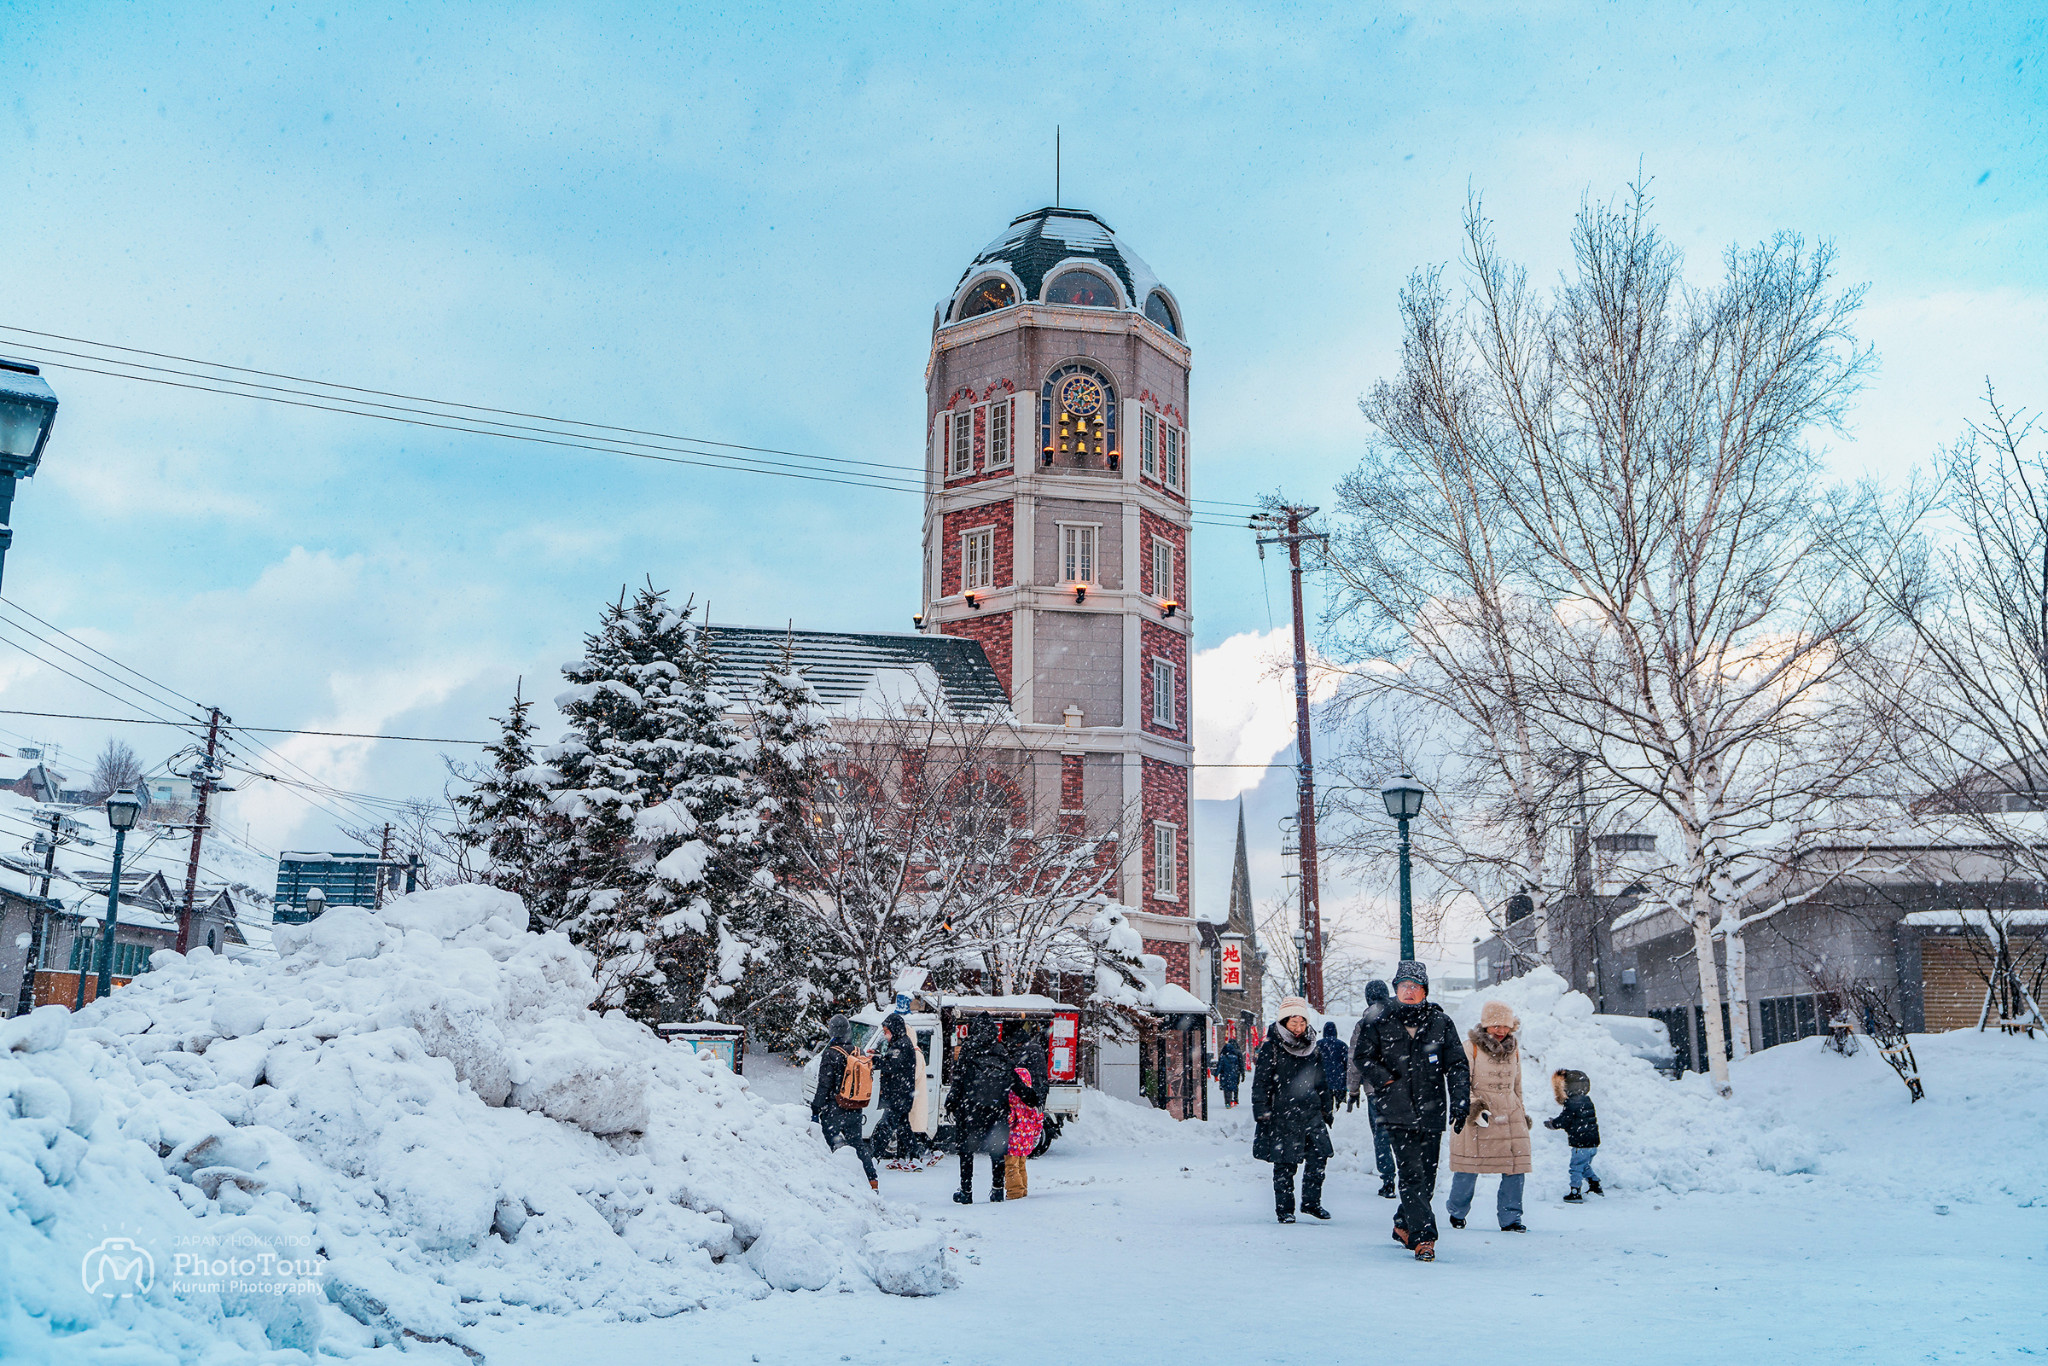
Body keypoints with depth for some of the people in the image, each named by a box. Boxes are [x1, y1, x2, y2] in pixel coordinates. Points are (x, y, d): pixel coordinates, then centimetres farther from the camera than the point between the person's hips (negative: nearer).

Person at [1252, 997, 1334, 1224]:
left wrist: (1326, 1110, 19)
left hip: (1311, 1113, 4)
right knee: (1285, 1164, -1)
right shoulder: (1271, 1048, -2)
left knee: (1320, 1155, -5)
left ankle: (1311, 1202, 12)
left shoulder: (1313, 1048, 13)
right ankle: (1284, 1208, 12)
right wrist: (1263, 1113, -7)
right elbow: (1261, 1083, -2)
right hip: (1283, 1115, -4)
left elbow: (1322, 1082, 22)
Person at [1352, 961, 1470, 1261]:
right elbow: (1363, 1060, 12)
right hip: (1398, 1114, -2)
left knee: (1427, 1178, 9)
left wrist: (1460, 1103, -5)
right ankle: (1423, 1237, -11)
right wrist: (1385, 1080, -3)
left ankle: (1404, 1225, 29)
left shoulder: (1441, 1023, 6)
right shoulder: (1381, 1025, 5)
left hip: (1432, 1113, 2)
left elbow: (1457, 1065, 5)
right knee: (1411, 1174, -13)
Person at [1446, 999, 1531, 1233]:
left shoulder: (1514, 1049, 13)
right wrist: (1474, 1107, -20)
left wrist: (1523, 1112, 24)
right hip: (1476, 1117, -4)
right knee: (1469, 1168, -1)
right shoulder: (1470, 1048, -4)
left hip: (1510, 1116, 4)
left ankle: (1510, 1218, 7)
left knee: (1516, 1166, -5)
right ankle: (1457, 1211, 21)